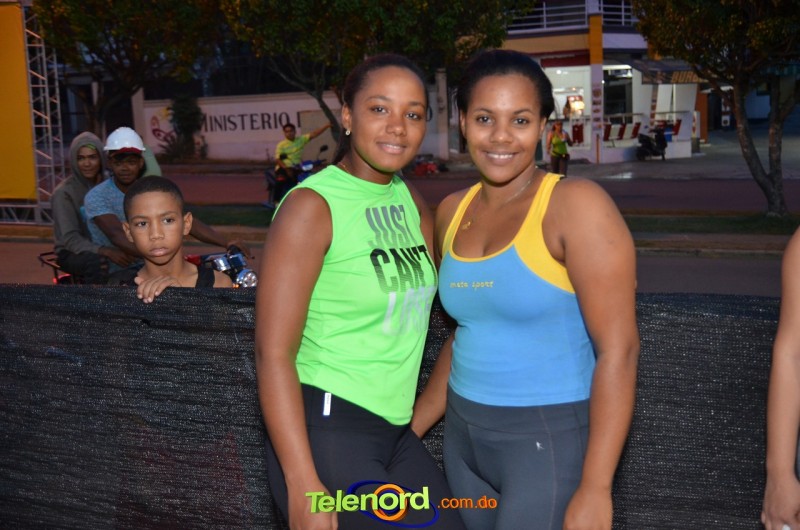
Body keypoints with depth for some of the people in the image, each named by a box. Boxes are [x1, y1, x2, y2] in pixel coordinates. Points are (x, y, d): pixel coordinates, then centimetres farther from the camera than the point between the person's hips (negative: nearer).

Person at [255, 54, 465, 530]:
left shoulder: (412, 202, 8)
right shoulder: (312, 205, -12)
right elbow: (273, 354, -17)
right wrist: (304, 486, -21)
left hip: (397, 432, 7)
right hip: (325, 431, -7)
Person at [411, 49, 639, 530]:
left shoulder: (577, 206, -14)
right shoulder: (452, 212, 5)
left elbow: (619, 348, -18)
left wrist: (594, 490, -21)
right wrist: (407, 433, 17)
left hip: (552, 442, -6)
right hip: (464, 437, 6)